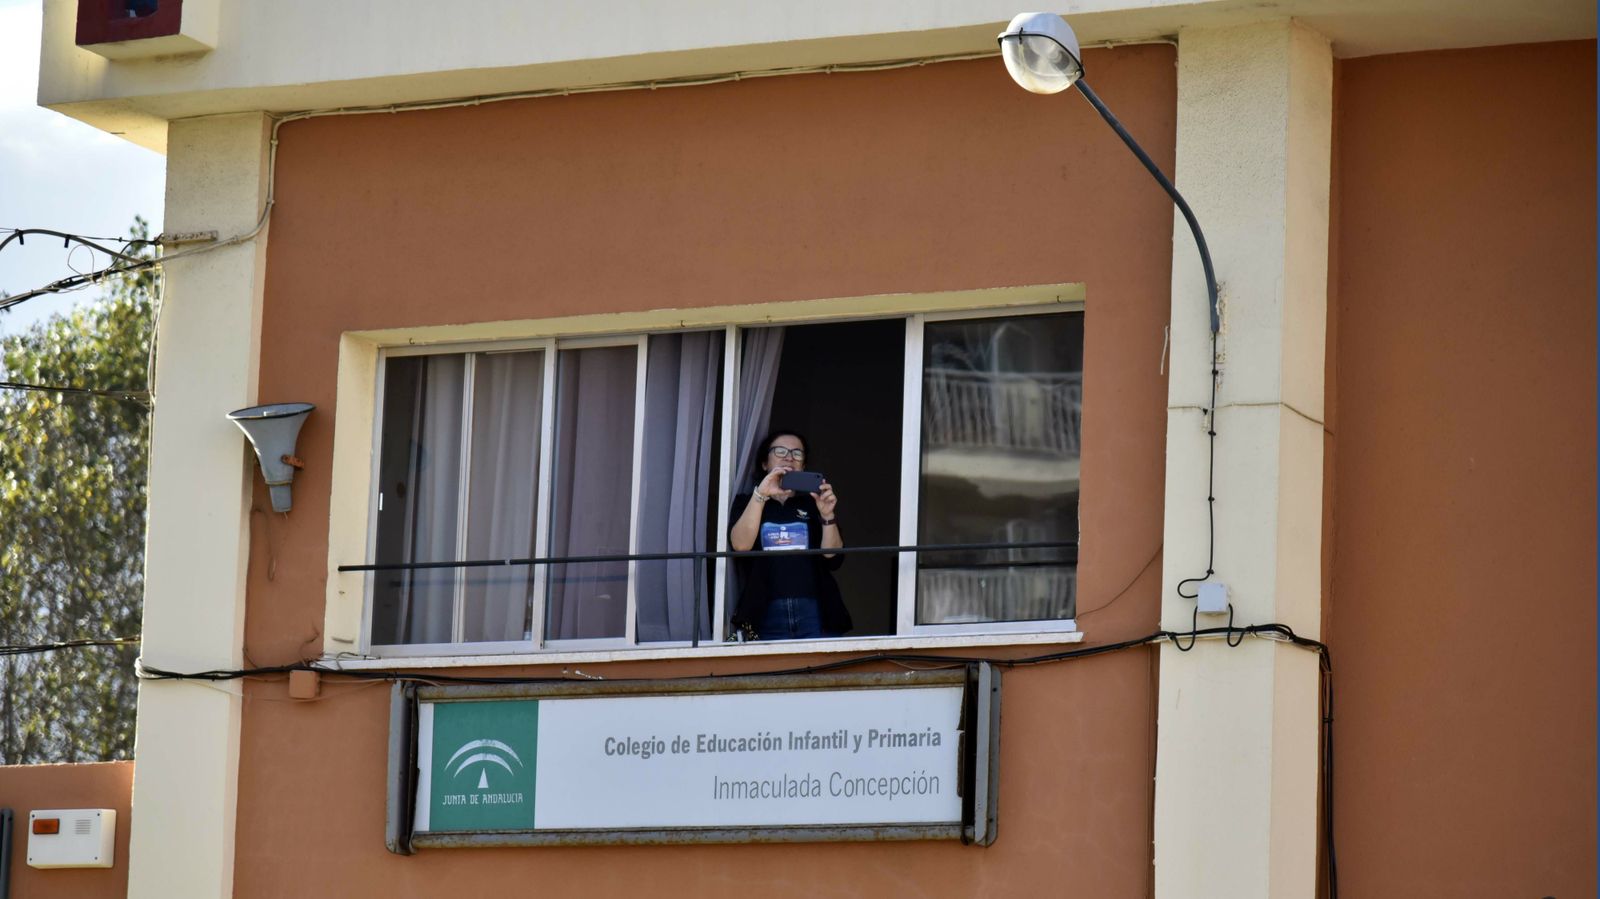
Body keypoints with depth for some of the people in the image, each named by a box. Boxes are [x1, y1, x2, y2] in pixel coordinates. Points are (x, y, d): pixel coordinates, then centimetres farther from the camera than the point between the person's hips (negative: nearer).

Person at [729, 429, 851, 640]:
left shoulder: (814, 504, 13)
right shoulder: (746, 503, 12)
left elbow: (833, 558, 3)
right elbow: (740, 545, -7)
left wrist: (828, 516, -14)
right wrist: (760, 494, -17)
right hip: (767, 615, -1)